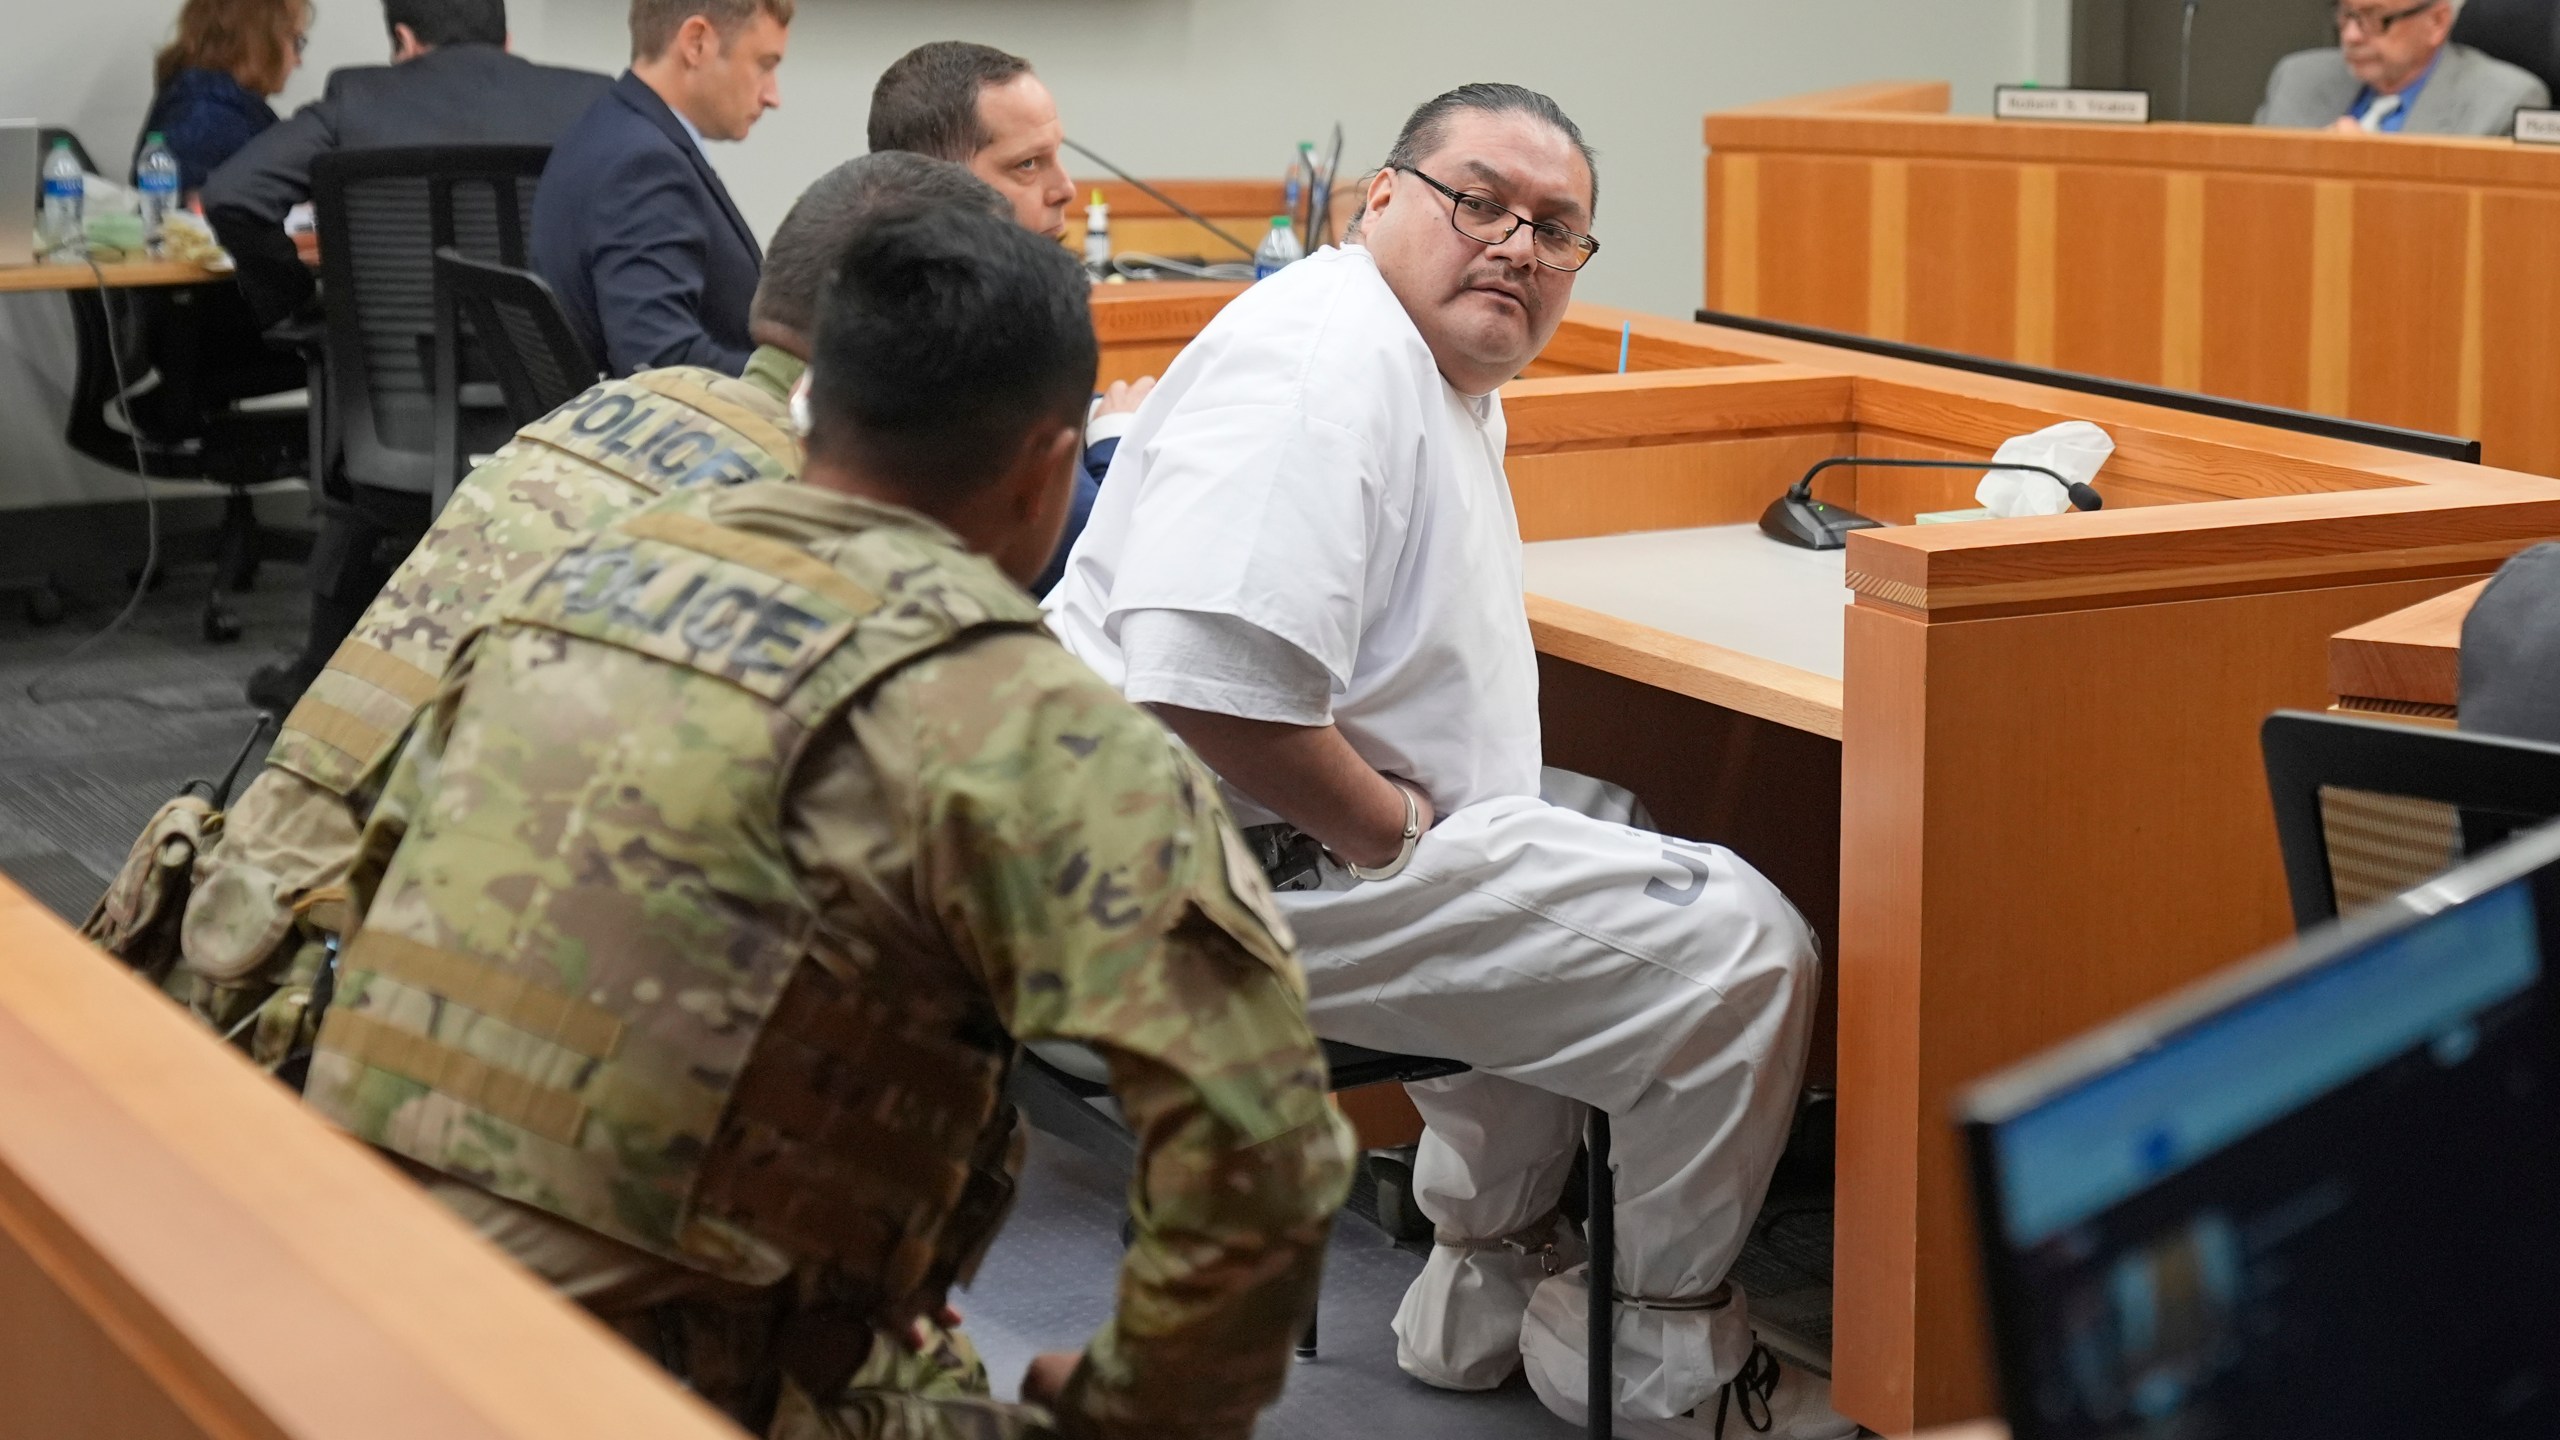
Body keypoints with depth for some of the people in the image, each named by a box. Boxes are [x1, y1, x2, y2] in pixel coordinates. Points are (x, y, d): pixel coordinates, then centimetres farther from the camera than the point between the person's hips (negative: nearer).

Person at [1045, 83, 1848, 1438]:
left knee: (1619, 845, 31)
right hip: (1250, 865, -12)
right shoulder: (1327, 362, -20)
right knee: (1745, 953, -10)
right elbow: (1210, 696, -32)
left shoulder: (1455, 384, 15)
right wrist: (1405, 835, -18)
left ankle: (1486, 1286, 33)